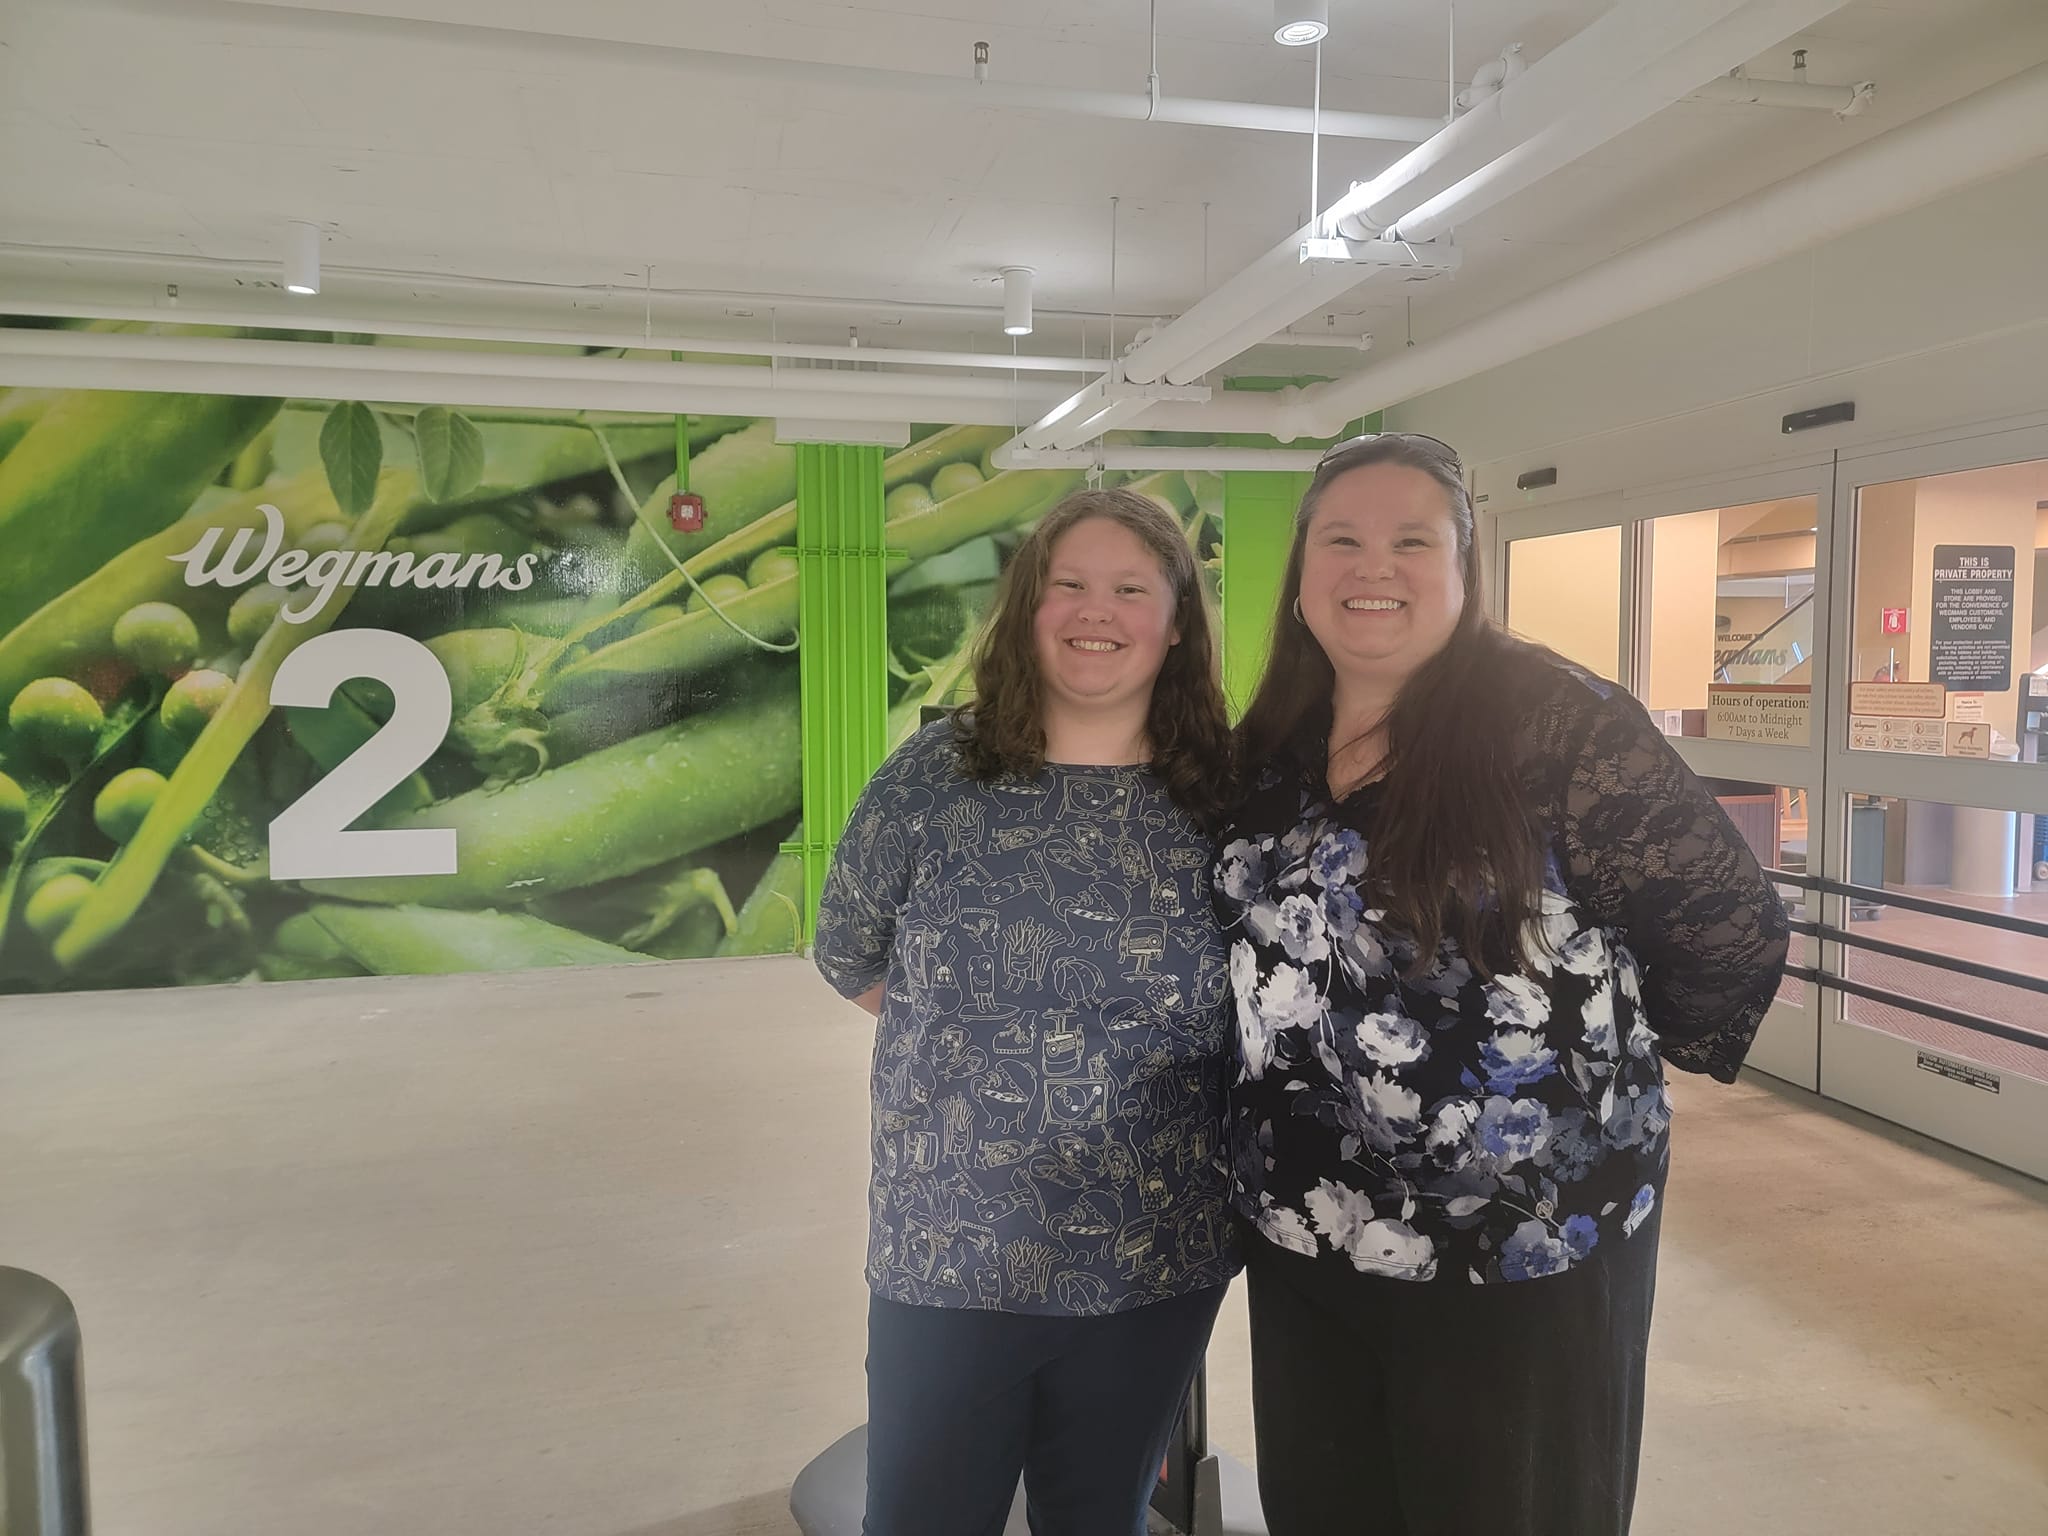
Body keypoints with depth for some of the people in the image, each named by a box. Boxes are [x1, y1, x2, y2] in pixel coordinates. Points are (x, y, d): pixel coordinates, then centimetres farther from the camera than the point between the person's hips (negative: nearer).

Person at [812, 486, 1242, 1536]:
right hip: (949, 1258, 0)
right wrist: (969, 1046, 4)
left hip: (1158, 1267, 1)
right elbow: (849, 953, 7)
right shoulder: (936, 773, -5)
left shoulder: (1223, 797, -4)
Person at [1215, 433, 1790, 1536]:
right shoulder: (1268, 748, 3)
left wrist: (1658, 1051, 4)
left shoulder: (1553, 722, -16)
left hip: (1524, 1250, -5)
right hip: (1300, 1240, 6)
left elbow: (1733, 923, -10)